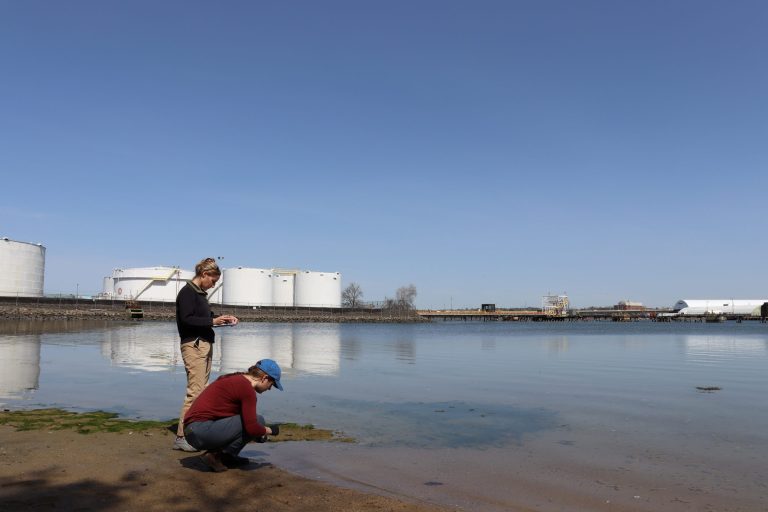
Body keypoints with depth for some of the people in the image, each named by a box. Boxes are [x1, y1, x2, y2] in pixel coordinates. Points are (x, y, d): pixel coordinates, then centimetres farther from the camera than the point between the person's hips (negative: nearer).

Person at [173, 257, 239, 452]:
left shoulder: (201, 293, 18)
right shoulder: (187, 292, -9)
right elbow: (187, 319, -17)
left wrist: (223, 318, 11)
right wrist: (213, 321, -17)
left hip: (205, 344, 9)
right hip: (193, 345, -9)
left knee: (201, 389, 7)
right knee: (195, 391, -11)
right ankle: (181, 437, -7)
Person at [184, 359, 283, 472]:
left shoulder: (233, 378, 17)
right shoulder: (247, 388, -12)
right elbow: (252, 427, -18)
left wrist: (259, 433, 29)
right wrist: (269, 430, 2)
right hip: (202, 432, -10)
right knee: (258, 421, -9)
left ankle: (228, 456, 10)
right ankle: (216, 455, -5)